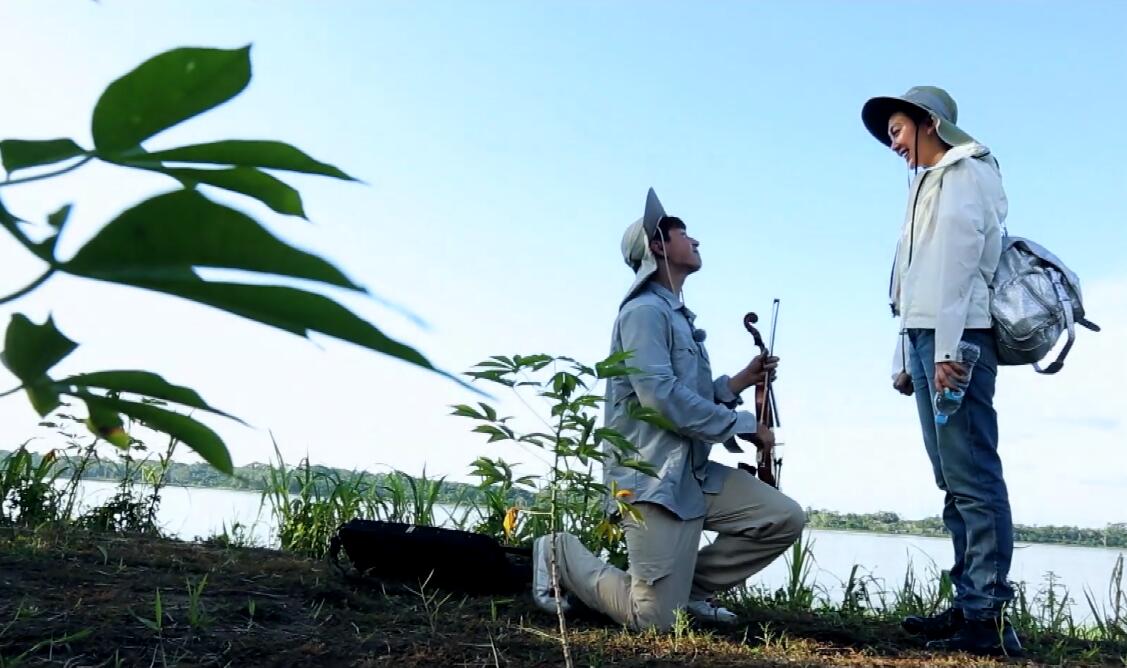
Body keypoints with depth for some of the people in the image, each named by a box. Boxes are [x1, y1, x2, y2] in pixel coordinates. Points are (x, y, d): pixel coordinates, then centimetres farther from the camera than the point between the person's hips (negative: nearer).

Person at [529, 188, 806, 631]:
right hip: (653, 479, -9)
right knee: (655, 621, -9)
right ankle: (560, 555, 11)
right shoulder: (645, 311, -12)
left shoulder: (678, 316, 21)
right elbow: (663, 398, -23)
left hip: (697, 474, 10)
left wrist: (742, 380, 6)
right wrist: (744, 426, -13)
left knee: (785, 519, 1)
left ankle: (691, 586, 13)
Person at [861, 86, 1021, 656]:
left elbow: (955, 262, -12)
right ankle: (969, 604, 10)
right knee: (954, 479, 7)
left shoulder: (965, 173, 1)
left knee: (971, 475, -12)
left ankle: (987, 617, -11)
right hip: (927, 337, 9)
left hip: (958, 337, -9)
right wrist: (905, 359, 18)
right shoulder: (930, 185, 28)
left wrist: (946, 349, -21)